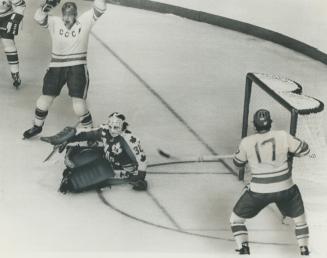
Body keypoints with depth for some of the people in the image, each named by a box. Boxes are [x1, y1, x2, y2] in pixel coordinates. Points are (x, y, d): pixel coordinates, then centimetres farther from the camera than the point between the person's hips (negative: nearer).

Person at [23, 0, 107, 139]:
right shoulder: (55, 23, -4)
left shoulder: (84, 21, -5)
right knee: (43, 102, 8)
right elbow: (39, 18, -20)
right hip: (56, 68, 2)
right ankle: (37, 126, 36)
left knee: (79, 107, -10)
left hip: (77, 69, -2)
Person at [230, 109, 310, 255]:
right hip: (285, 189, 1)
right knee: (299, 218, 26)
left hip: (259, 191, -1)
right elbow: (304, 149, 4)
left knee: (236, 218, 17)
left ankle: (243, 249, 6)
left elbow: (238, 162, 10)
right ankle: (304, 251, 26)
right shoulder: (283, 136, -9)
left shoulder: (246, 143, -8)